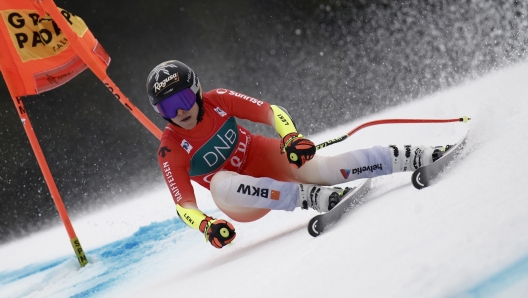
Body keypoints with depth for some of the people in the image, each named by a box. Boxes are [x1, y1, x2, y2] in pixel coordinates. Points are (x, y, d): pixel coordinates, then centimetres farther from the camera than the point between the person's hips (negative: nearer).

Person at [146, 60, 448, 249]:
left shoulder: (218, 100, -12)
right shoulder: (170, 151, -15)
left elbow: (270, 111, -13)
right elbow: (183, 204, -14)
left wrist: (292, 137, -32)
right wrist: (206, 226, -34)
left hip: (267, 158, 1)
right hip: (244, 202, -1)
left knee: (325, 168, -25)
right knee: (221, 184, -36)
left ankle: (427, 156, -20)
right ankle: (314, 196, -43)